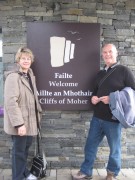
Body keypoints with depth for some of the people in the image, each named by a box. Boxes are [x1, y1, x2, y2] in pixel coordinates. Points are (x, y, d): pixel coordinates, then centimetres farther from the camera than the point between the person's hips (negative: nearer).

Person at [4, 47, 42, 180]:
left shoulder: (30, 75, 10)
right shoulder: (13, 76, -17)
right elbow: (10, 102, -23)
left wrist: (38, 112, 15)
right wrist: (19, 123, -25)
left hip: (29, 119, 8)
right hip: (20, 122, -8)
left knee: (26, 147, 21)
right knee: (19, 151, 7)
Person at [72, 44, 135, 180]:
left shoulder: (124, 71, -6)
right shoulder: (100, 73, 13)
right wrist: (93, 97, -1)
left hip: (114, 118, -5)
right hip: (97, 117, 6)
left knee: (114, 149, 13)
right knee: (90, 146, 13)